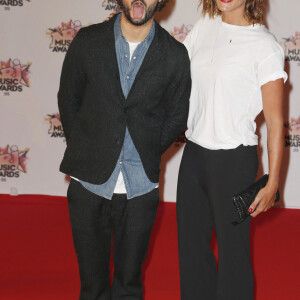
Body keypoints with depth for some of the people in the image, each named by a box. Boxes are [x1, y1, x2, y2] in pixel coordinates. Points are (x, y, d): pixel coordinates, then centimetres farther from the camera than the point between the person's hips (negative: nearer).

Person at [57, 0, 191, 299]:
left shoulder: (175, 55, -4)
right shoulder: (87, 41, -2)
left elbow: (176, 117, 7)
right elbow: (68, 100, 8)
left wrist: (147, 156, 3)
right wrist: (83, 150, 6)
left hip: (140, 188, 0)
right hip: (90, 183, 0)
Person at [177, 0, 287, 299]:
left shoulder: (265, 47, -12)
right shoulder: (203, 28, 4)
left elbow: (275, 122, -11)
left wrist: (272, 184, -11)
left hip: (234, 160, -6)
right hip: (194, 153, 6)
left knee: (232, 248, 6)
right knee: (191, 243, 18)